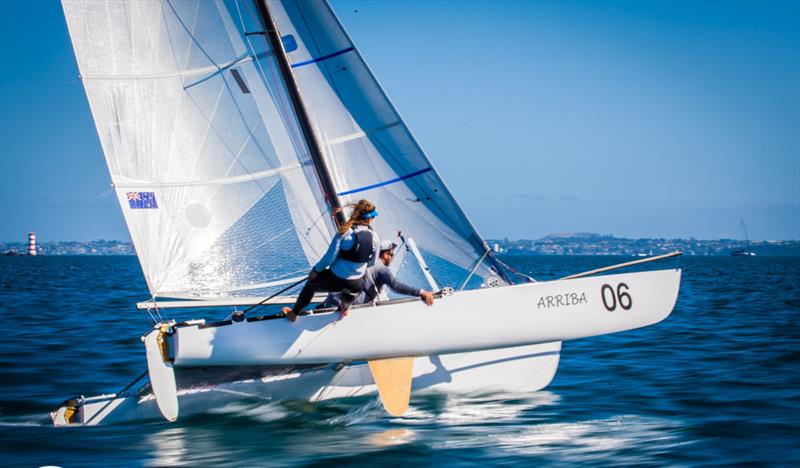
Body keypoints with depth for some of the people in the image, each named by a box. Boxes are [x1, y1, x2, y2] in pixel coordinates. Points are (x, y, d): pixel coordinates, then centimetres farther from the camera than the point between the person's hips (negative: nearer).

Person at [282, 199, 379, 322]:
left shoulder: (345, 232, -17)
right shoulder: (375, 237, -7)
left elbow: (330, 256, -16)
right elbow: (371, 263, 6)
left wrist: (315, 270, 0)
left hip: (335, 280, -2)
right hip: (355, 284, 2)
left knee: (311, 284, 29)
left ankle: (293, 314, 40)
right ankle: (345, 305, 42)